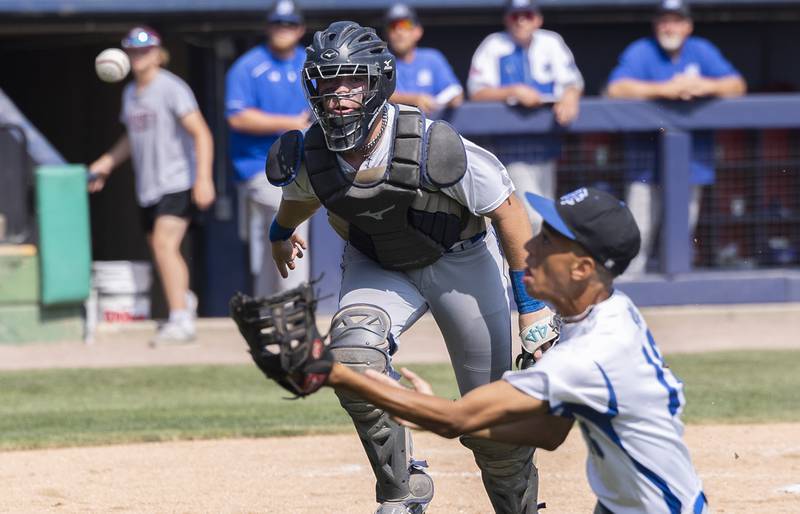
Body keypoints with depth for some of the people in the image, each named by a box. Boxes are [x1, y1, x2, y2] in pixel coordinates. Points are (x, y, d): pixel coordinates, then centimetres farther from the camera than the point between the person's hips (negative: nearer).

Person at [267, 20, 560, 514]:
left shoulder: (433, 146, -33)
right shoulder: (310, 155, -20)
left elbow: (506, 209, -22)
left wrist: (533, 304, -20)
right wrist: (282, 234, 30)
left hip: (461, 262, -2)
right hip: (377, 268, 2)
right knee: (351, 353, -29)